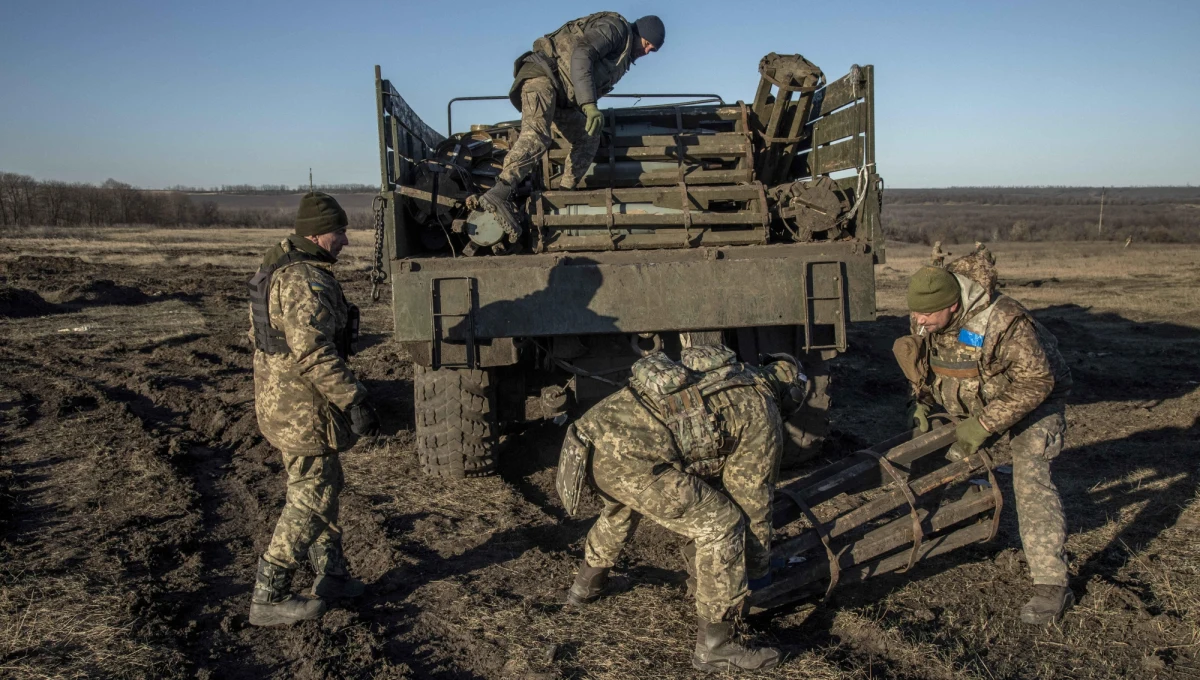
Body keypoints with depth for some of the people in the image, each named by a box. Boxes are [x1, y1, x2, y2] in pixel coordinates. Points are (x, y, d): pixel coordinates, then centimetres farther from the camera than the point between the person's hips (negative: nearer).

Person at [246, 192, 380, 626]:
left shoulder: (279, 269, 13)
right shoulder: (305, 280, -21)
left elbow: (272, 336, 21)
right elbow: (314, 353, -28)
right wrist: (353, 398, -26)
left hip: (279, 397, 11)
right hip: (303, 409, -11)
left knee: (323, 488, 20)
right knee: (310, 501, -1)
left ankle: (332, 575, 32)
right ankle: (268, 599, 8)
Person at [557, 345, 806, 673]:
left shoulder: (714, 376, 33)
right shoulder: (762, 414, 10)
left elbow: (705, 464, 43)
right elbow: (753, 499, 14)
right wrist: (759, 567, 30)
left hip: (591, 431, 9)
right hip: (628, 456, -9)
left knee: (622, 503, 39)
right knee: (722, 525, 3)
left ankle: (586, 584, 55)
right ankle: (714, 645, 12)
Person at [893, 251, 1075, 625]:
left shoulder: (1004, 322, -37)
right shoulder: (925, 319, -16)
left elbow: (1037, 382, -31)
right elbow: (925, 362, 4)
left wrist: (984, 425, -34)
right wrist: (922, 400, -11)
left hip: (1032, 398, -7)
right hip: (972, 402, 7)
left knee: (1030, 477, -21)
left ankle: (1052, 584, -20)